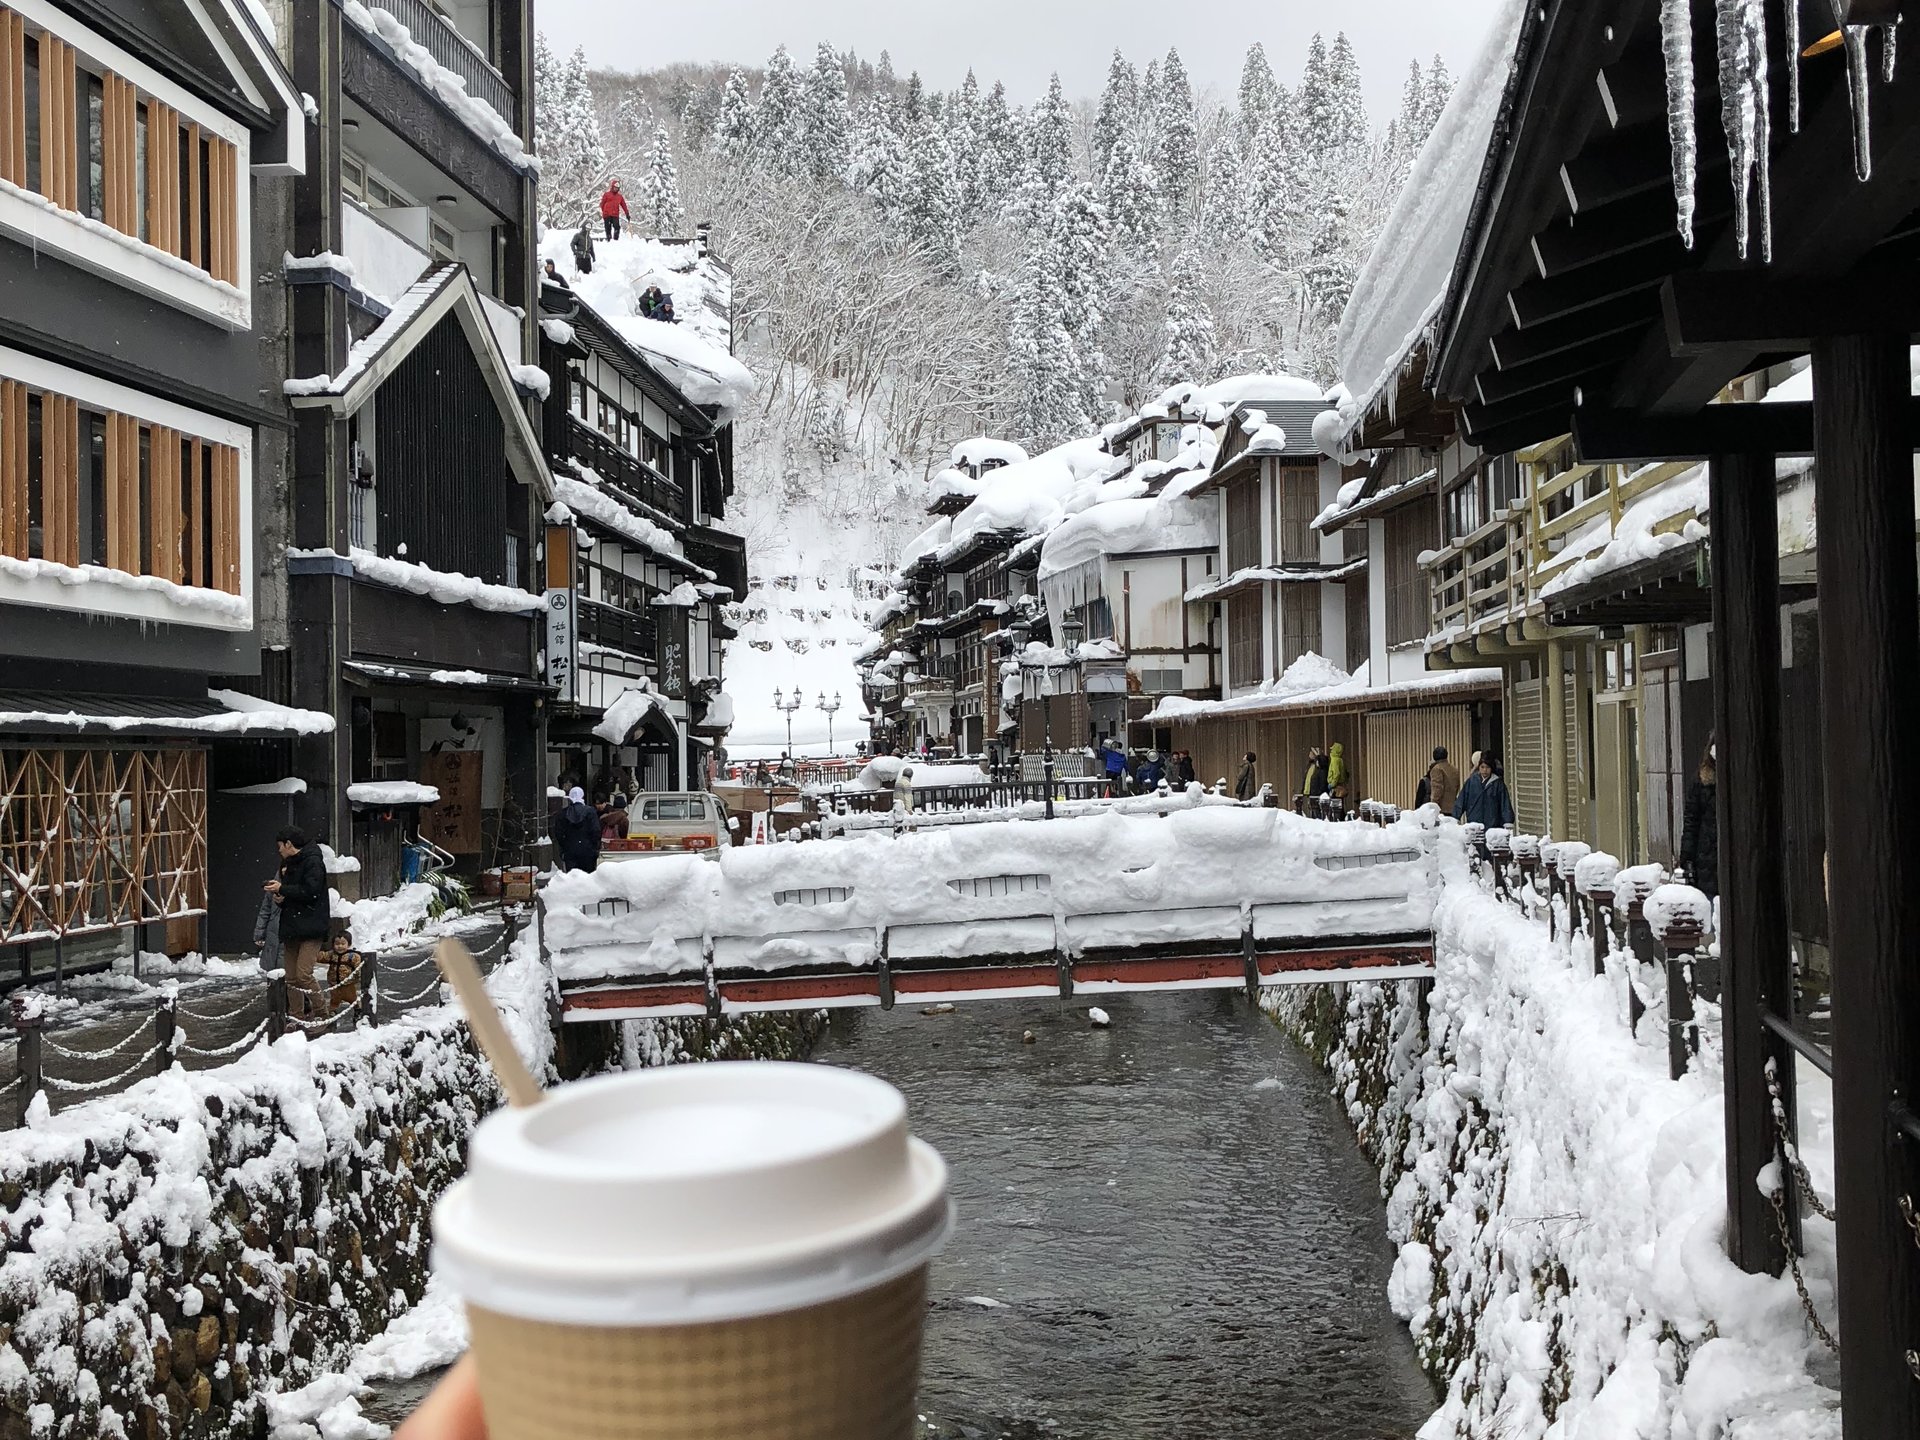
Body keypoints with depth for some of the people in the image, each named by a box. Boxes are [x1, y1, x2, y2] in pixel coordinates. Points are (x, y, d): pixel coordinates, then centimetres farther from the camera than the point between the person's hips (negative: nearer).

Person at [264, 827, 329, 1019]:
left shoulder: (313, 861, -9)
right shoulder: (288, 863, 19)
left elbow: (310, 891, -19)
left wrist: (282, 889, -11)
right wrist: (280, 896, -1)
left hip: (310, 927, -9)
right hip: (291, 927, 9)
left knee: (303, 973, -16)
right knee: (291, 977, 7)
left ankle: (321, 1015, -6)